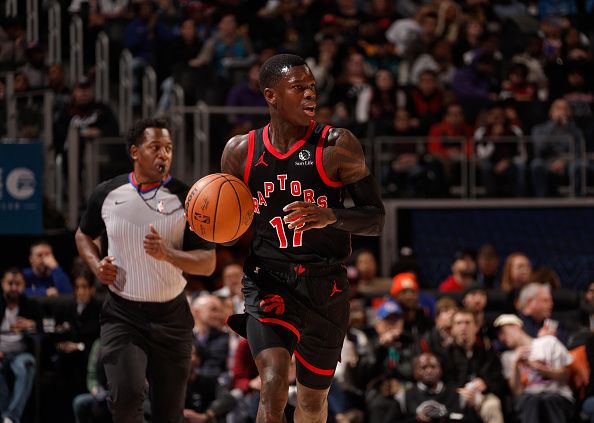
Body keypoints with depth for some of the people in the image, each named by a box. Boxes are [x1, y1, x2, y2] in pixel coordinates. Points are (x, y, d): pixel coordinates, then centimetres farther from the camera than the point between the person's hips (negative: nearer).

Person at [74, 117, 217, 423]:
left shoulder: (185, 198, -6)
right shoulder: (107, 193, -1)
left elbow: (208, 264, -8)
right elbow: (84, 235, 19)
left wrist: (168, 254, -26)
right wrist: (96, 265, -2)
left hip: (171, 317, 0)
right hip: (122, 314, 0)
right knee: (125, 396, -23)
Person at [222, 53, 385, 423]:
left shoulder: (338, 146, -6)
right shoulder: (241, 152, 1)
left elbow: (376, 219, -6)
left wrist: (330, 217, -26)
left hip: (325, 285, 1)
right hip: (268, 283, -1)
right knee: (273, 386, -24)